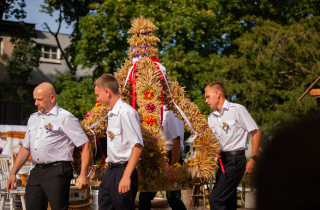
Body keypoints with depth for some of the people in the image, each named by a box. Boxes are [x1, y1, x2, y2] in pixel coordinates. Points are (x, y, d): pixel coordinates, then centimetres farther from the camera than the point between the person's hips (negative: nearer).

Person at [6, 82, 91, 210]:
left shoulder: (66, 118, -4)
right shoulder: (33, 118, 18)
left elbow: (85, 145, -6)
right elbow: (25, 148, 23)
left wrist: (83, 175, -11)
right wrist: (13, 173, 17)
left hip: (57, 172, -6)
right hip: (36, 172, 7)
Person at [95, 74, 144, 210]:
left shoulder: (126, 112, -15)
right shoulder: (111, 114, 14)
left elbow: (138, 145, -21)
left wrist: (126, 176, -25)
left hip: (122, 171, -9)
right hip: (110, 171, 9)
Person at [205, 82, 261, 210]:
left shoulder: (237, 110, -3)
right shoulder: (211, 118, 16)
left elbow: (256, 132, -3)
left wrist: (253, 159, -9)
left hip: (234, 159, -7)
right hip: (220, 160, 7)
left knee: (215, 200, -16)